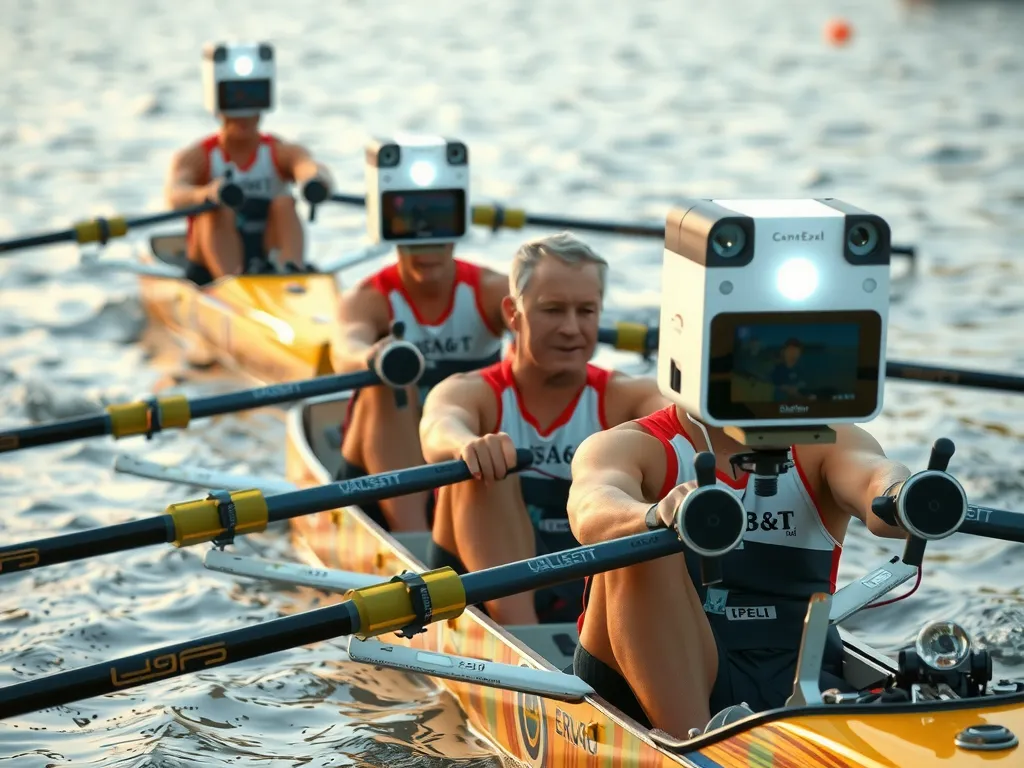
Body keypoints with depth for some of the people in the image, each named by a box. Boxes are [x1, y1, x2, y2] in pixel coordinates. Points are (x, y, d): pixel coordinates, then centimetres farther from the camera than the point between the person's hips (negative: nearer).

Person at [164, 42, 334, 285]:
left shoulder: (283, 153, 6)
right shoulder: (196, 157, 2)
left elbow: (312, 168, -18)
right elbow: (174, 193, -21)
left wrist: (318, 179, -46)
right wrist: (204, 194, -46)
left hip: (273, 260, 1)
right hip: (210, 272, -1)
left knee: (284, 203, -21)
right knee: (220, 208, -26)